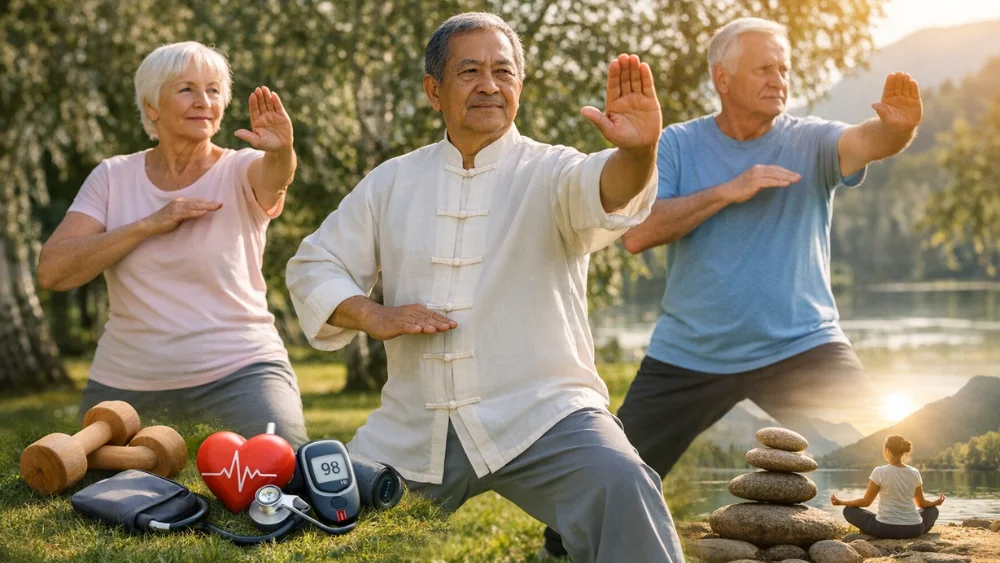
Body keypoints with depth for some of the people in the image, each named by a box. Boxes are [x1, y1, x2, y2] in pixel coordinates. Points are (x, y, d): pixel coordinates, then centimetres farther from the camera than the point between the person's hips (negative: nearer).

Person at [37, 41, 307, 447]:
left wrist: (281, 150, -48)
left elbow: (274, 176, -25)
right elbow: (52, 271, -5)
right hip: (125, 383, 3)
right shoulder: (113, 177, 5)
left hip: (239, 372, -2)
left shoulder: (241, 172, 0)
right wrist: (149, 224, -14)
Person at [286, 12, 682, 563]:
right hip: (411, 432, 4)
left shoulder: (548, 171, 0)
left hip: (540, 412, -4)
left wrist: (636, 151, -48)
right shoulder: (392, 181, 11)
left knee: (619, 487, -30)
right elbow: (313, 266, 14)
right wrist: (374, 317, -6)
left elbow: (601, 190, -24)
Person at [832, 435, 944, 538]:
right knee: (933, 510, 34)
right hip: (913, 529, 3)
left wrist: (841, 502, 10)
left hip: (885, 528, -3)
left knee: (849, 510, 16)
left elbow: (866, 501, -3)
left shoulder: (879, 472, -9)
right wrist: (936, 502, 36)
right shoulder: (914, 473, 2)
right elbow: (921, 503, 14)